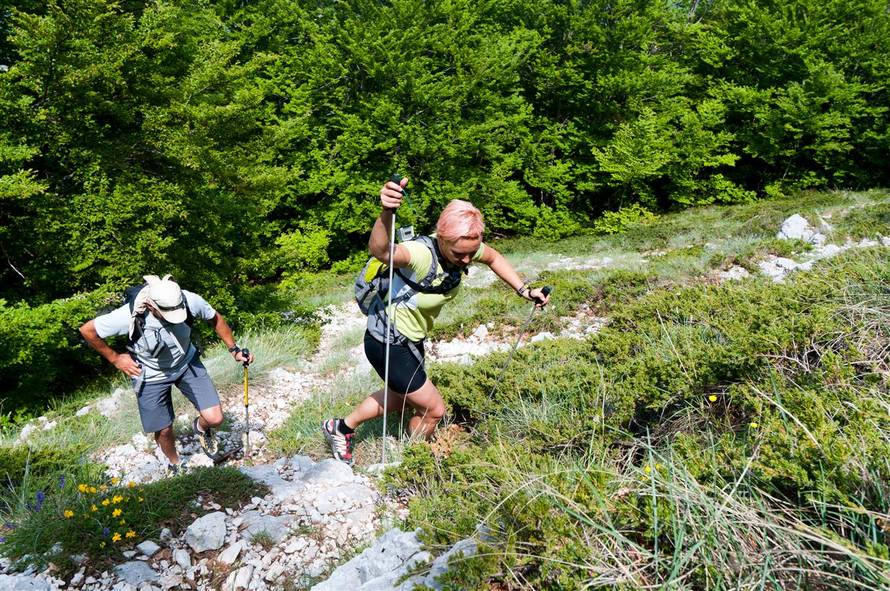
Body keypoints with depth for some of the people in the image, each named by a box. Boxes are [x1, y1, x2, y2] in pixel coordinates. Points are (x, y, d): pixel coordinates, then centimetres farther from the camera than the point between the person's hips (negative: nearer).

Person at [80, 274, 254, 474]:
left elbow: (215, 319, -6)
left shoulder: (190, 301, -28)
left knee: (214, 418, -9)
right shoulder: (129, 316, -33)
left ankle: (200, 427, 30)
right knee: (163, 430, 9)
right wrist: (115, 358, -10)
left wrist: (234, 349, -3)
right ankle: (174, 464, 43)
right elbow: (87, 330, -17)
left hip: (186, 363, 2)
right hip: (151, 375, -1)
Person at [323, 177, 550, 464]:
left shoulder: (464, 247, -15)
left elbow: (494, 258, 9)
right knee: (433, 409, 4)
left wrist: (524, 290, 1)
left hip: (412, 339, 8)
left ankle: (341, 427, 50)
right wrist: (386, 212, -78)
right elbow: (379, 250, -60)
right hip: (387, 343, -8)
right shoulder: (422, 254, -37)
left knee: (401, 398, 30)